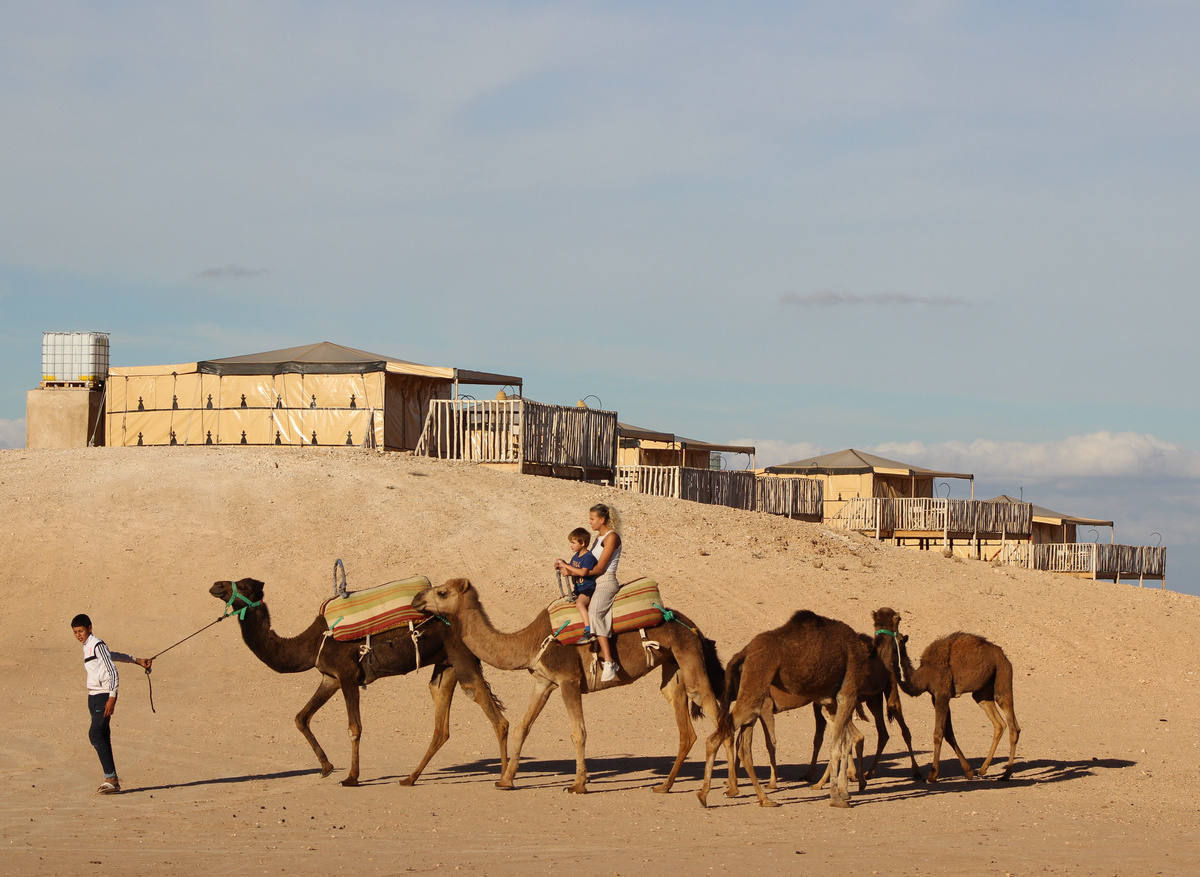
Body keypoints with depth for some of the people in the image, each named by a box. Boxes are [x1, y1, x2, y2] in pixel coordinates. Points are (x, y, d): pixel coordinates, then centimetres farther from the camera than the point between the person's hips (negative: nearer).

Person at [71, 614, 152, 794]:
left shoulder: (97, 645, -13)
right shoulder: (87, 646, 16)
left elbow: (113, 672, -18)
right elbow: (112, 655, 30)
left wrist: (112, 698, -24)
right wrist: (136, 661, 42)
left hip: (104, 696, -9)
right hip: (94, 697, 9)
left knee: (96, 735, -19)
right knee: (102, 737, 7)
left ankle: (111, 779, -22)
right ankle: (111, 780, 9)